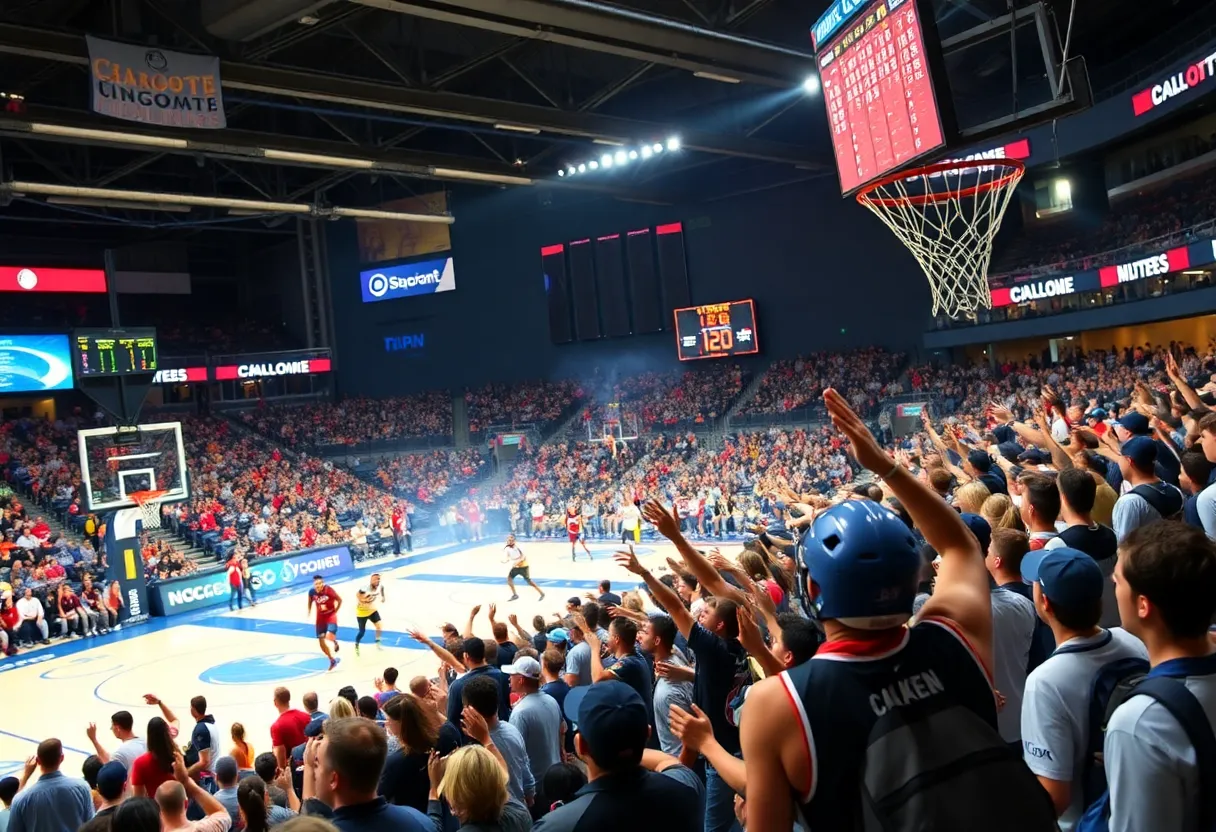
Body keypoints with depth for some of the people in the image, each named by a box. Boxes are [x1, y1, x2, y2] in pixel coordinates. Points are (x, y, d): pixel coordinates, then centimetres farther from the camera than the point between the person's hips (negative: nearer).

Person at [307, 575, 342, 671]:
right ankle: (332, 660, 22)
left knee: (329, 636, -27)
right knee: (321, 641, 4)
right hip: (320, 618, 4)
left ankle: (335, 642, 11)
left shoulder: (329, 590, -22)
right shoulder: (312, 592, -11)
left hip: (330, 616, -4)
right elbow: (310, 602, 12)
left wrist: (335, 611, -7)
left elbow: (340, 600, -9)